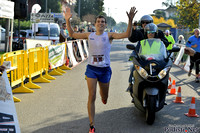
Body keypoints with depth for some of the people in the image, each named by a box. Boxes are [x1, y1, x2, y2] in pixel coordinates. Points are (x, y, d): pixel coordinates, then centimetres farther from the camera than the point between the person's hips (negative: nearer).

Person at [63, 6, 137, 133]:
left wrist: (130, 20, -31)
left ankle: (103, 95, 56)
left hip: (105, 69, 0)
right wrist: (68, 20, -1)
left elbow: (126, 34, -18)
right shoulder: (89, 35, 3)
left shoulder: (109, 35, -5)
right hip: (91, 69, 1)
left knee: (104, 97, 15)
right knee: (92, 97, -7)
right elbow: (72, 34, 11)